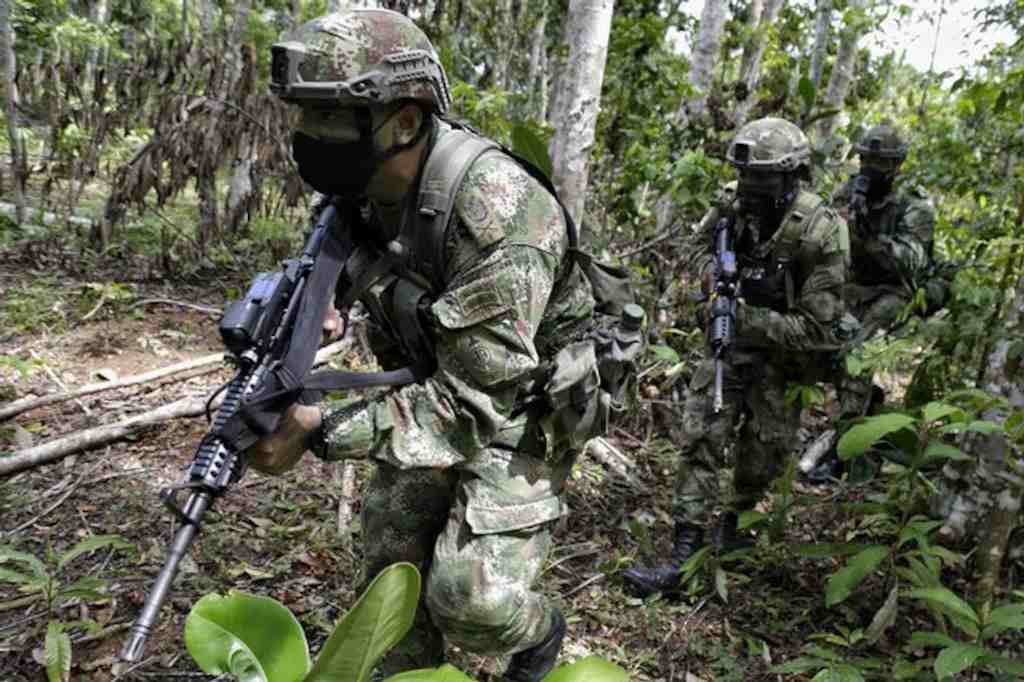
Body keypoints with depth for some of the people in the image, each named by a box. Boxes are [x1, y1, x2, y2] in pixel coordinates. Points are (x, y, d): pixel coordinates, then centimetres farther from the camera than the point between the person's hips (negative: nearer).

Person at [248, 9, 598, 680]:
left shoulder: (497, 211, -33)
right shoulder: (379, 192, -8)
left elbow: (476, 400, -33)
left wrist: (320, 430, -33)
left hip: (514, 414, -7)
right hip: (433, 394, 7)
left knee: (471, 599, -17)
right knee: (391, 576, 11)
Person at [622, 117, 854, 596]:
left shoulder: (820, 234, -25)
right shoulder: (734, 205, -11)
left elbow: (816, 329, -23)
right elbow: (703, 246, 11)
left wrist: (749, 318, -29)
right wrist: (713, 272, -12)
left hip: (784, 354, -3)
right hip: (730, 340, 3)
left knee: (761, 455, 10)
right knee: (700, 439, -4)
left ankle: (737, 521, 39)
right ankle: (684, 551, 0)